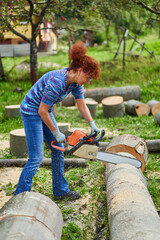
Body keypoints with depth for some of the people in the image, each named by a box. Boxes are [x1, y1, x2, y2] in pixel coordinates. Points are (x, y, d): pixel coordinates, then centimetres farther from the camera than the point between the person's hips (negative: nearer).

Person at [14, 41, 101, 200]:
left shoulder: (76, 81, -5)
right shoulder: (57, 81, -31)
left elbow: (82, 105, 8)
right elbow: (42, 111, -26)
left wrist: (92, 125, -1)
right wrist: (56, 133, -16)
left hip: (44, 112, 9)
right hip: (31, 112, -9)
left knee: (58, 150, 11)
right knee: (36, 157, -10)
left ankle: (60, 190, 25)